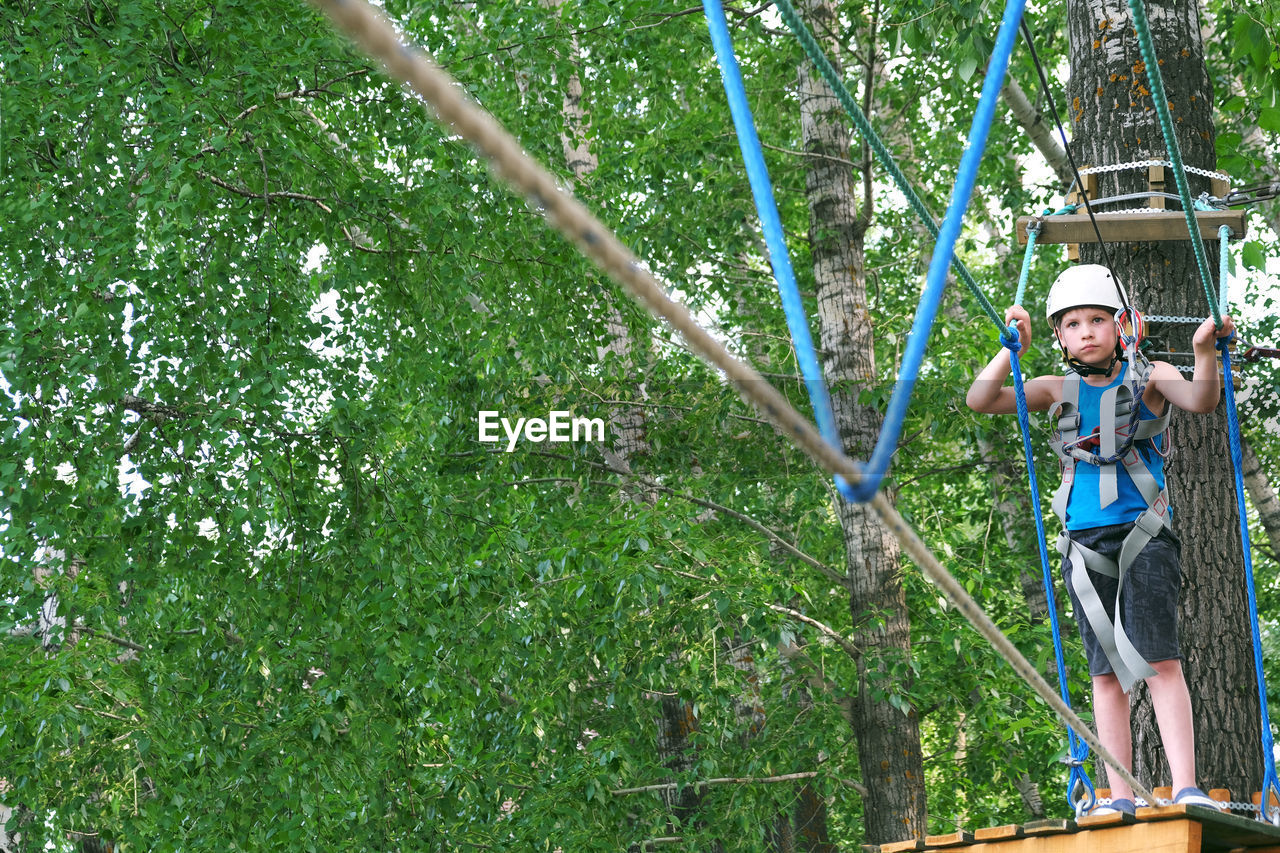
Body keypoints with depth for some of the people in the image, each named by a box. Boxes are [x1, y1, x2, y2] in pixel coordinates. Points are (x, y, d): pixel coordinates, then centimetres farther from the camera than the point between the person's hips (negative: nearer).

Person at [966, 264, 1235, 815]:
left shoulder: (1149, 378, 5)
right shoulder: (1057, 391, 12)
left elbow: (1202, 401, -14)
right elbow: (980, 401, 5)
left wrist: (1205, 353, -31)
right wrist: (1014, 350, -6)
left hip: (1144, 536, -3)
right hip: (1085, 542, 3)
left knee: (1160, 660, -12)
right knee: (1107, 672, 2)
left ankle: (1185, 789, -15)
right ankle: (1120, 800, 2)